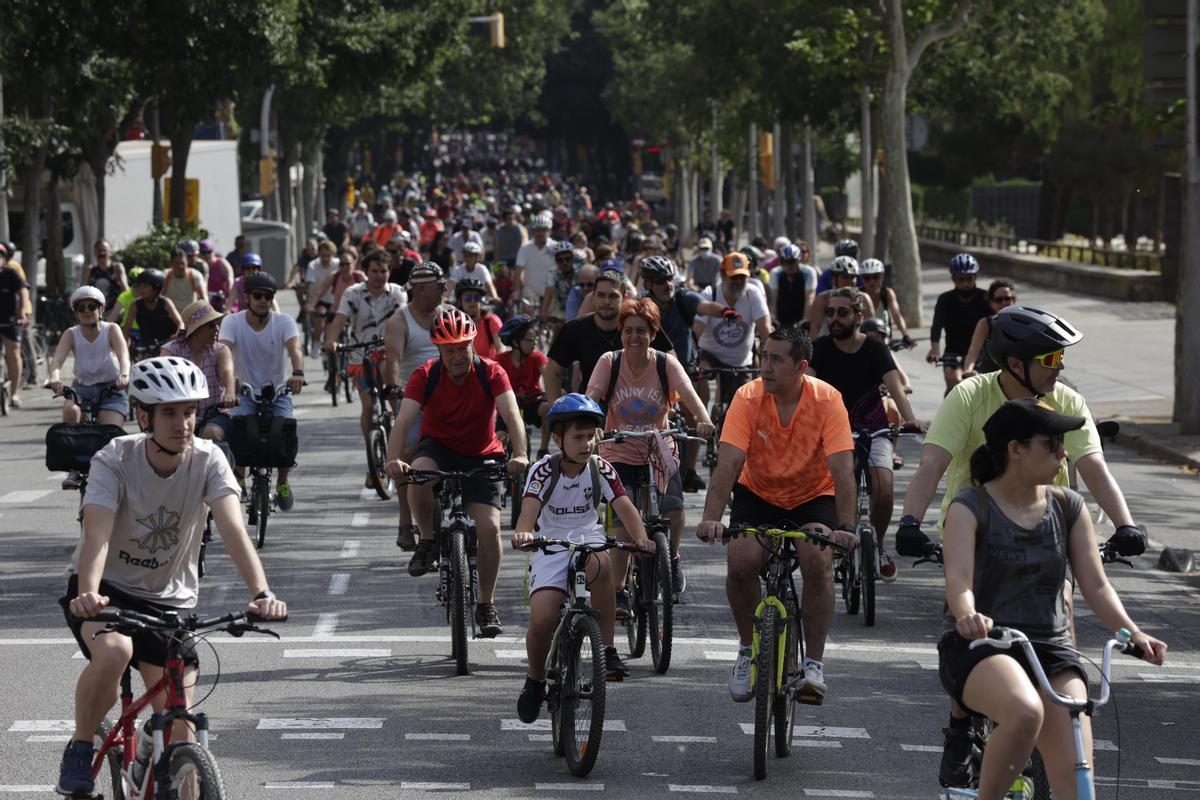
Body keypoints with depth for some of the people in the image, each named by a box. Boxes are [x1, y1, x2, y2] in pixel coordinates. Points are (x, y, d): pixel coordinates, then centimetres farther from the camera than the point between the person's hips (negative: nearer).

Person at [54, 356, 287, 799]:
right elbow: (97, 536, -34)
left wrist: (262, 593, -45)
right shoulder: (115, 461, -21)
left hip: (169, 600, 3)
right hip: (108, 589, -2)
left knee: (179, 735, -5)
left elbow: (233, 531, -28)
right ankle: (80, 749, -11)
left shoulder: (207, 460, -16)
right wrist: (88, 594, -53)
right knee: (113, 652, -36)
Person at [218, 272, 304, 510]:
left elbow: (294, 348, -27)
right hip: (246, 391, 0)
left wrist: (298, 373, -50)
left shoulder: (284, 321, -10)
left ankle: (282, 482, 1)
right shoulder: (232, 322, -11)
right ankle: (237, 479, -4)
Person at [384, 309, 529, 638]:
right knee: (419, 475, -36)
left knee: (489, 528, -15)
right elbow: (404, 419, -26)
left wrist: (520, 455, -47)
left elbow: (511, 415, -28)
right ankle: (428, 542, -10)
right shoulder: (426, 375, -15)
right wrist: (393, 459, -45)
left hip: (481, 457, 0)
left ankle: (486, 605, 3)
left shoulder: (491, 373, -16)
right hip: (438, 447, 0)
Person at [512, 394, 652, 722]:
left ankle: (608, 650, -26)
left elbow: (624, 506, -16)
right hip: (550, 546, -1)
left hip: (588, 539, 1)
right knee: (541, 621, -19)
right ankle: (535, 680, 12)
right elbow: (530, 507, -27)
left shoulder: (601, 469, -6)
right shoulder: (544, 471, -12)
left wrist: (641, 538, -36)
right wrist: (523, 533, -50)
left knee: (600, 565, -37)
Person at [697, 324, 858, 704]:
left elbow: (842, 469, -27)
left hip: (813, 497, -1)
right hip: (758, 493, 1)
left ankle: (814, 663, -13)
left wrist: (846, 527, -40)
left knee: (818, 562, -28)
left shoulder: (827, 400, -22)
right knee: (740, 562, -23)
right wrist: (711, 518, -41)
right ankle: (748, 647, 3)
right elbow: (727, 463, -27)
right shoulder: (748, 398, -20)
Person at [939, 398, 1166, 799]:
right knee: (1025, 712, -39)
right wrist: (968, 616, -43)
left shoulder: (1068, 508, 9)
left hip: (1051, 649, 4)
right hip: (979, 649, -4)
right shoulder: (971, 506, -5)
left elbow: (1095, 585, 4)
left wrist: (1132, 632, -15)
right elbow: (958, 579, -19)